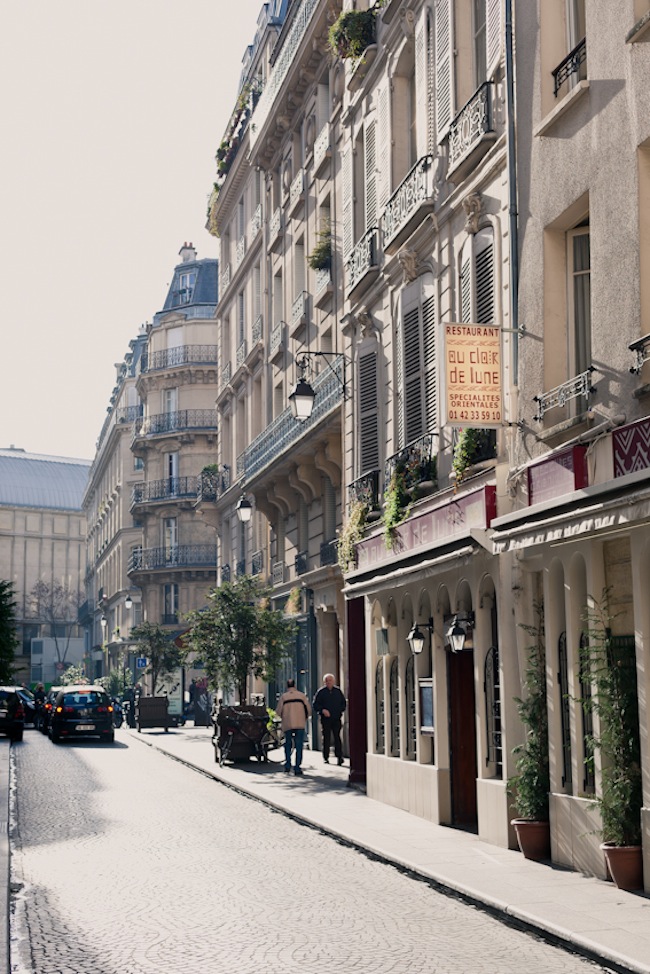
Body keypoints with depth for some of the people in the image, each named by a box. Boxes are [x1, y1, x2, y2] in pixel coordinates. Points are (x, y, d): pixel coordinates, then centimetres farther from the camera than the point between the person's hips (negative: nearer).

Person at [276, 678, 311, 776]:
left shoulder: (283, 696, 3)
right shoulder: (301, 695, 5)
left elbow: (278, 711, 2)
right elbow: (309, 708, 4)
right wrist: (306, 718, 22)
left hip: (287, 724, 0)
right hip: (300, 724, 0)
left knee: (288, 745, 16)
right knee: (299, 746, 2)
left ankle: (287, 765, 6)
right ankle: (297, 768, -3)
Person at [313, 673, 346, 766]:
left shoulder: (338, 691, 10)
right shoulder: (321, 692, 2)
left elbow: (343, 703, 19)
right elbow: (315, 705, 1)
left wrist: (341, 711, 3)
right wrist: (322, 710, -14)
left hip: (336, 719, 1)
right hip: (325, 719, -1)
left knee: (337, 737, -4)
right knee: (326, 738, 2)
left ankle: (339, 756, -5)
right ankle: (326, 757, 9)